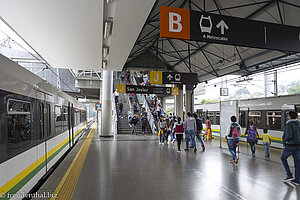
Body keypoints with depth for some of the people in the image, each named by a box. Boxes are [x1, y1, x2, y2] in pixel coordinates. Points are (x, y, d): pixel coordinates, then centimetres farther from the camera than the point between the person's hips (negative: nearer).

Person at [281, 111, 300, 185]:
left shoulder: (289, 124, -17)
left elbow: (289, 136, -24)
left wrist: (284, 140, -7)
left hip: (290, 146, -6)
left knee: (283, 158, 15)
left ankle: (289, 175, 10)